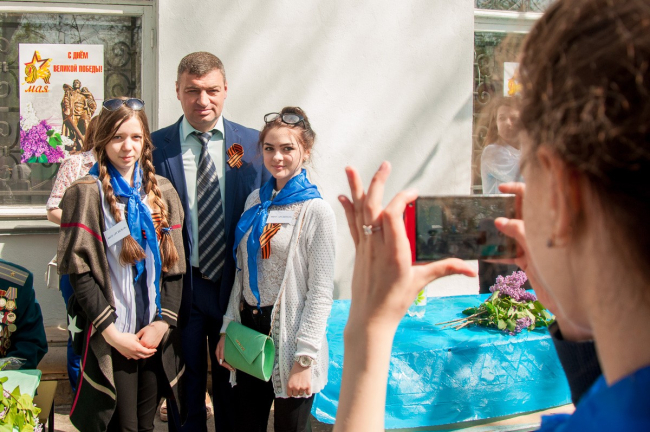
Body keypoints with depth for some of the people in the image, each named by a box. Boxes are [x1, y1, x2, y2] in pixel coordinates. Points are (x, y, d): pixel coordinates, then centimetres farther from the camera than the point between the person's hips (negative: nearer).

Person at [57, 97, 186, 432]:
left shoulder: (163, 191, 7)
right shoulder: (86, 194, -5)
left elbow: (174, 265, 6)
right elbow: (79, 271, -9)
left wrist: (163, 322, -5)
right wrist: (111, 332, -12)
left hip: (157, 336, 4)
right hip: (111, 339, -4)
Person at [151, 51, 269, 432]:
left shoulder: (253, 144, 0)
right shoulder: (155, 146, -3)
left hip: (236, 286, 1)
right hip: (179, 285, -1)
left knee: (234, 386, 15)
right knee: (185, 384, 14)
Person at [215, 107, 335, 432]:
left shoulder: (316, 211, -11)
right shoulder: (255, 201, 7)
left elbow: (320, 292, -12)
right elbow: (242, 273, 13)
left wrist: (304, 359, -15)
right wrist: (228, 329, 9)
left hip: (288, 334, -5)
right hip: (249, 329, 5)